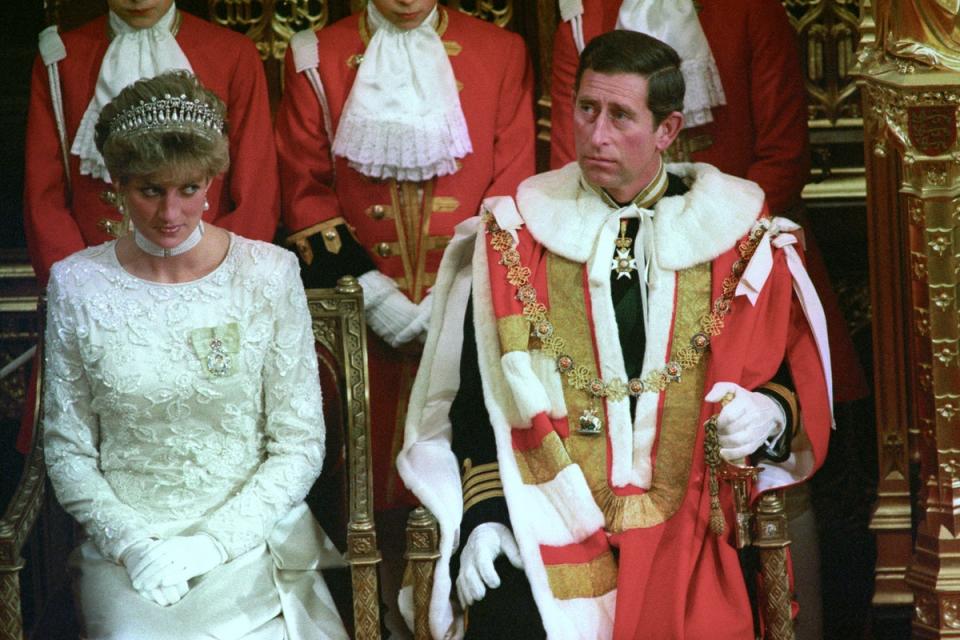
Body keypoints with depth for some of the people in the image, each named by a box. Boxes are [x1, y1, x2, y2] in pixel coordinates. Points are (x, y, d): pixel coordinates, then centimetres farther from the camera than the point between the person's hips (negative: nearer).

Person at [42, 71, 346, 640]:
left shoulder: (270, 273, -1)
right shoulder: (78, 285, 2)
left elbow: (300, 446, 1)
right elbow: (67, 450, 5)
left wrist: (212, 543, -10)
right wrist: (131, 544, -11)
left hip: (251, 541, 0)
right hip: (124, 545, 0)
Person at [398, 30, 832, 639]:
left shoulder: (740, 239, 9)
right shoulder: (514, 237, 9)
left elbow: (797, 373, 15)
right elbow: (474, 399, 8)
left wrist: (771, 413, -7)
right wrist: (483, 516, -5)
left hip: (685, 524, 0)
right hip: (542, 523, 0)